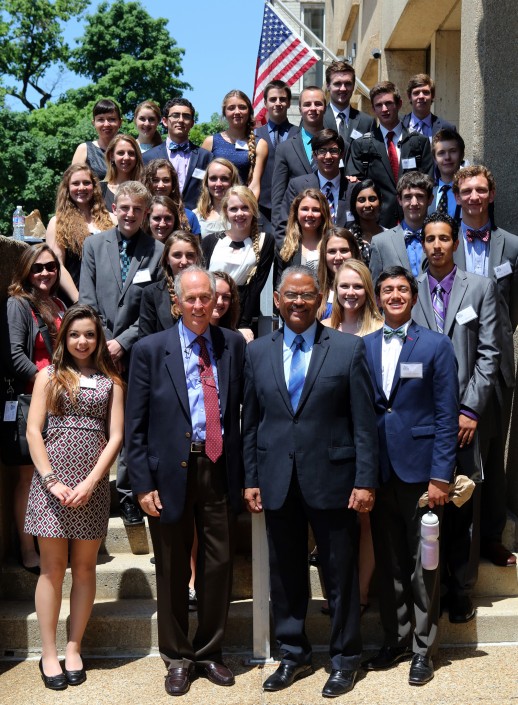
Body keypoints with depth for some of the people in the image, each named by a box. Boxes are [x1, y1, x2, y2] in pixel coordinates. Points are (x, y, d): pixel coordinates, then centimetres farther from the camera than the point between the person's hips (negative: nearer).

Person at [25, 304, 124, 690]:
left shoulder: (111, 381, 9)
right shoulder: (48, 376, 8)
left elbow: (115, 437, 3)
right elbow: (33, 431, 2)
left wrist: (90, 482, -9)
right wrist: (52, 481, -9)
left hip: (93, 482, 1)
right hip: (52, 477, -1)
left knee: (84, 567, 6)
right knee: (53, 567, 2)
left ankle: (74, 650, 17)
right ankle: (49, 654, 11)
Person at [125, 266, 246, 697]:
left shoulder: (234, 345, 4)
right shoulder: (150, 350, -2)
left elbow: (244, 409, 5)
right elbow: (135, 425, -3)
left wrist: (247, 473, 0)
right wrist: (143, 484, -7)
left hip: (220, 470, 2)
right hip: (171, 472, -1)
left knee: (220, 565, 10)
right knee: (173, 571, 11)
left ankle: (210, 653, 30)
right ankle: (177, 658, 29)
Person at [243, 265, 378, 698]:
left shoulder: (349, 349, -3)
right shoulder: (257, 352, 6)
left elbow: (364, 422, -5)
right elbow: (250, 422, 8)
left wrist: (365, 480, -9)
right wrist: (251, 479, 5)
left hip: (331, 480, -3)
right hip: (278, 482, 3)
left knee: (340, 574, 8)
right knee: (285, 575, 13)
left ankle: (345, 659, 26)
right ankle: (293, 655, 29)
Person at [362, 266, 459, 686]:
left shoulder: (437, 345, -2)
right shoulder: (364, 347, 8)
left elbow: (447, 416, -5)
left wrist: (441, 477, -11)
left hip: (420, 470, -3)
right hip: (378, 472, 3)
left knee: (423, 566, 6)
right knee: (388, 563, 13)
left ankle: (423, 649, 20)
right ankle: (395, 640, 28)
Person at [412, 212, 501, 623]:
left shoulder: (481, 288, 5)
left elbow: (489, 354, 0)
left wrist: (470, 410, -7)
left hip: (467, 416, 0)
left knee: (465, 507, 5)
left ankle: (462, 590, 18)